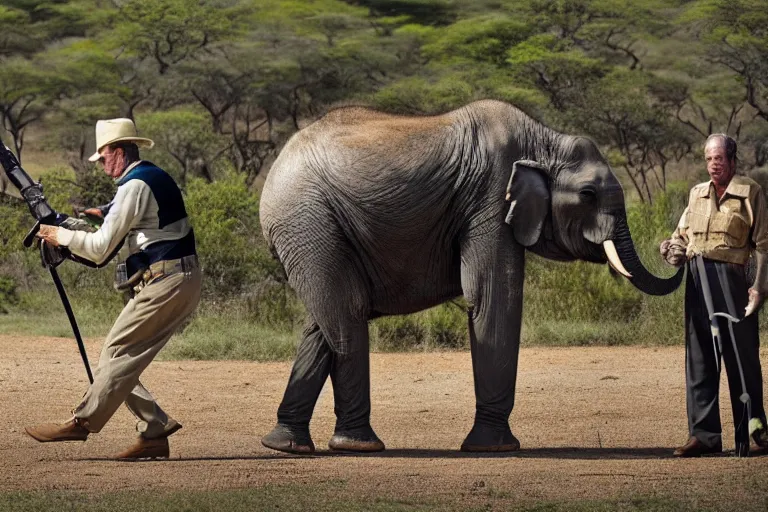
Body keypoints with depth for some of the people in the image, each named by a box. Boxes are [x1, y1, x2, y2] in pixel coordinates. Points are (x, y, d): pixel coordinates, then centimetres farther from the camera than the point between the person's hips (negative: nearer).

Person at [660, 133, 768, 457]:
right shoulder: (697, 194, 17)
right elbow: (683, 233, 21)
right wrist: (674, 250, -2)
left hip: (729, 278, -5)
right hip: (697, 280, 5)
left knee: (741, 356, -4)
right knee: (699, 358, 5)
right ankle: (704, 434, 9)